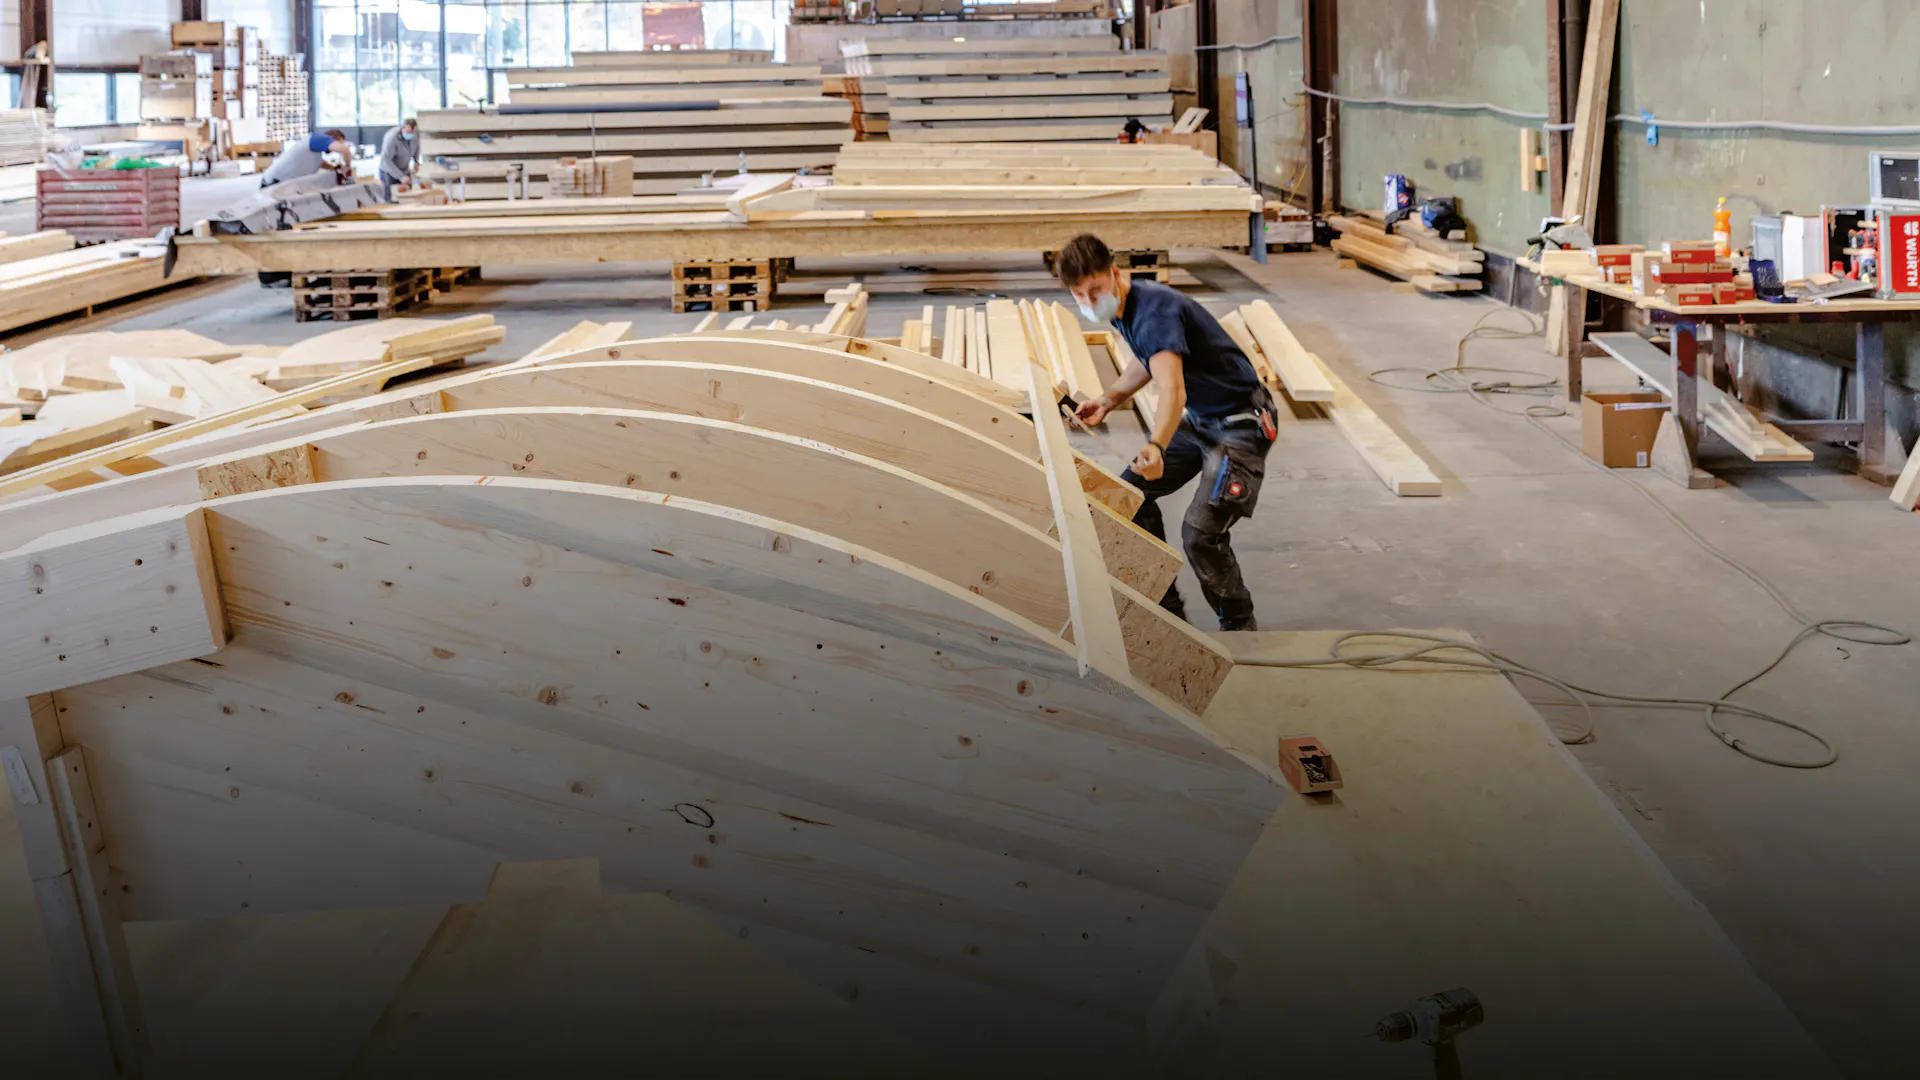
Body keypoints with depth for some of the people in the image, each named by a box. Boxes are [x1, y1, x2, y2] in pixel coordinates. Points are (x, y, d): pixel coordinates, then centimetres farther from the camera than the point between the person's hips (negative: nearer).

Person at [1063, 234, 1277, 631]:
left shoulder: (1155, 311, -29)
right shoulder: (1124, 308, 3)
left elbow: (1173, 392, -44)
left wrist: (1155, 447, -61)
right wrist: (1108, 399, 13)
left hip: (1240, 425, -11)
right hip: (1198, 419, 11)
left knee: (1200, 533, -21)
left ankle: (1240, 627, 4)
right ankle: (1167, 610, 22)